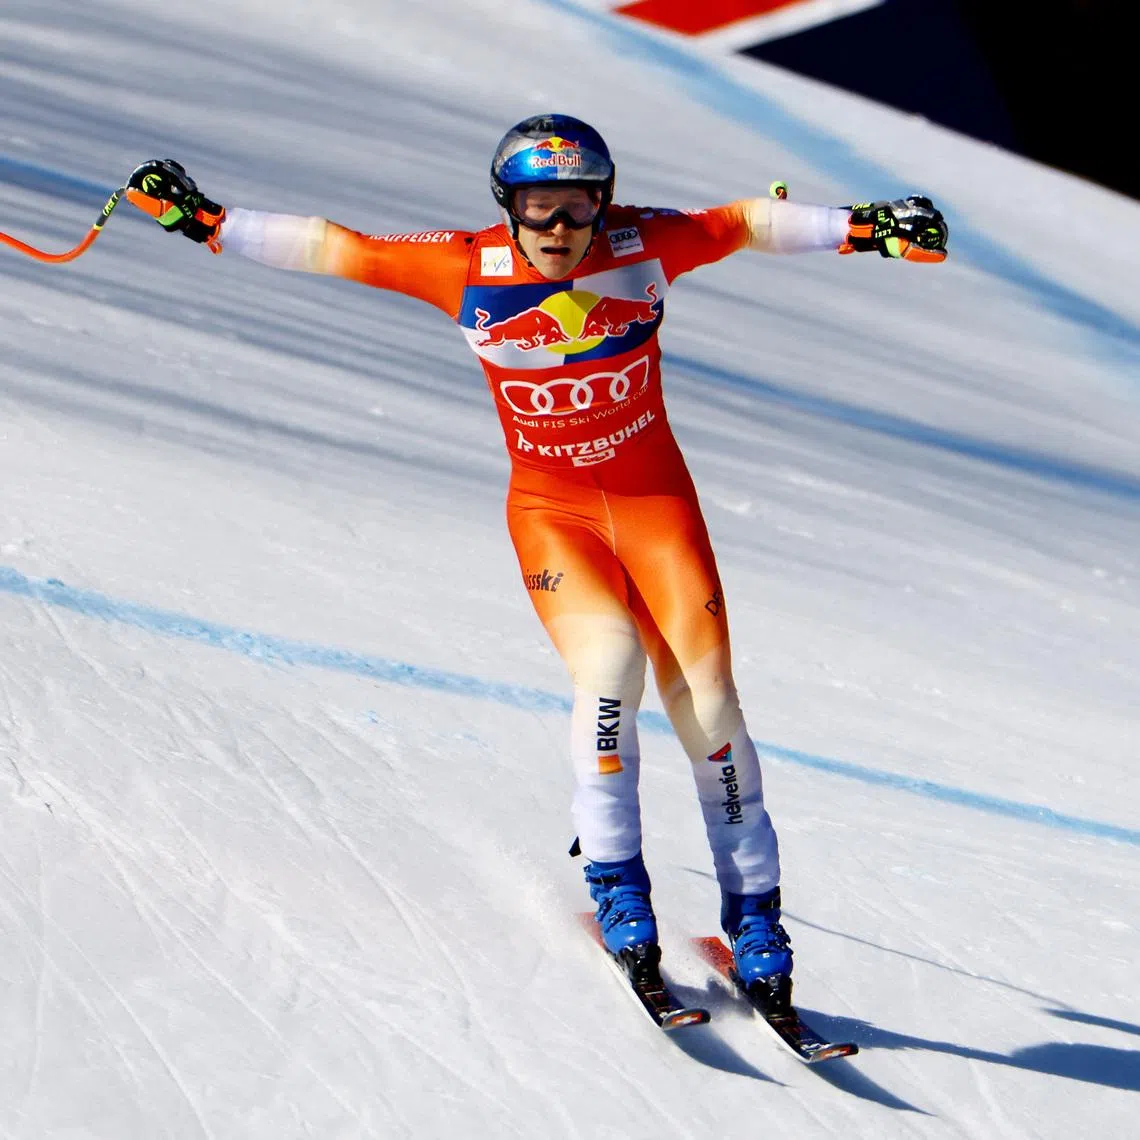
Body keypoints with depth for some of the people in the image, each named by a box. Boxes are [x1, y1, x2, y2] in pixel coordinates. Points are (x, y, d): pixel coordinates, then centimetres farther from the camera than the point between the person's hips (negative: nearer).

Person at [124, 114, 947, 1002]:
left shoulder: (643, 246, -11)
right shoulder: (467, 270, -11)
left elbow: (750, 223, 1)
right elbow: (330, 248, -5)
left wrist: (862, 227, -7)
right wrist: (207, 223, -7)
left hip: (656, 498, 1)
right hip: (550, 508, -1)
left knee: (706, 697, -10)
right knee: (609, 659, -27)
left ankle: (755, 917, 2)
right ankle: (615, 880, -11)